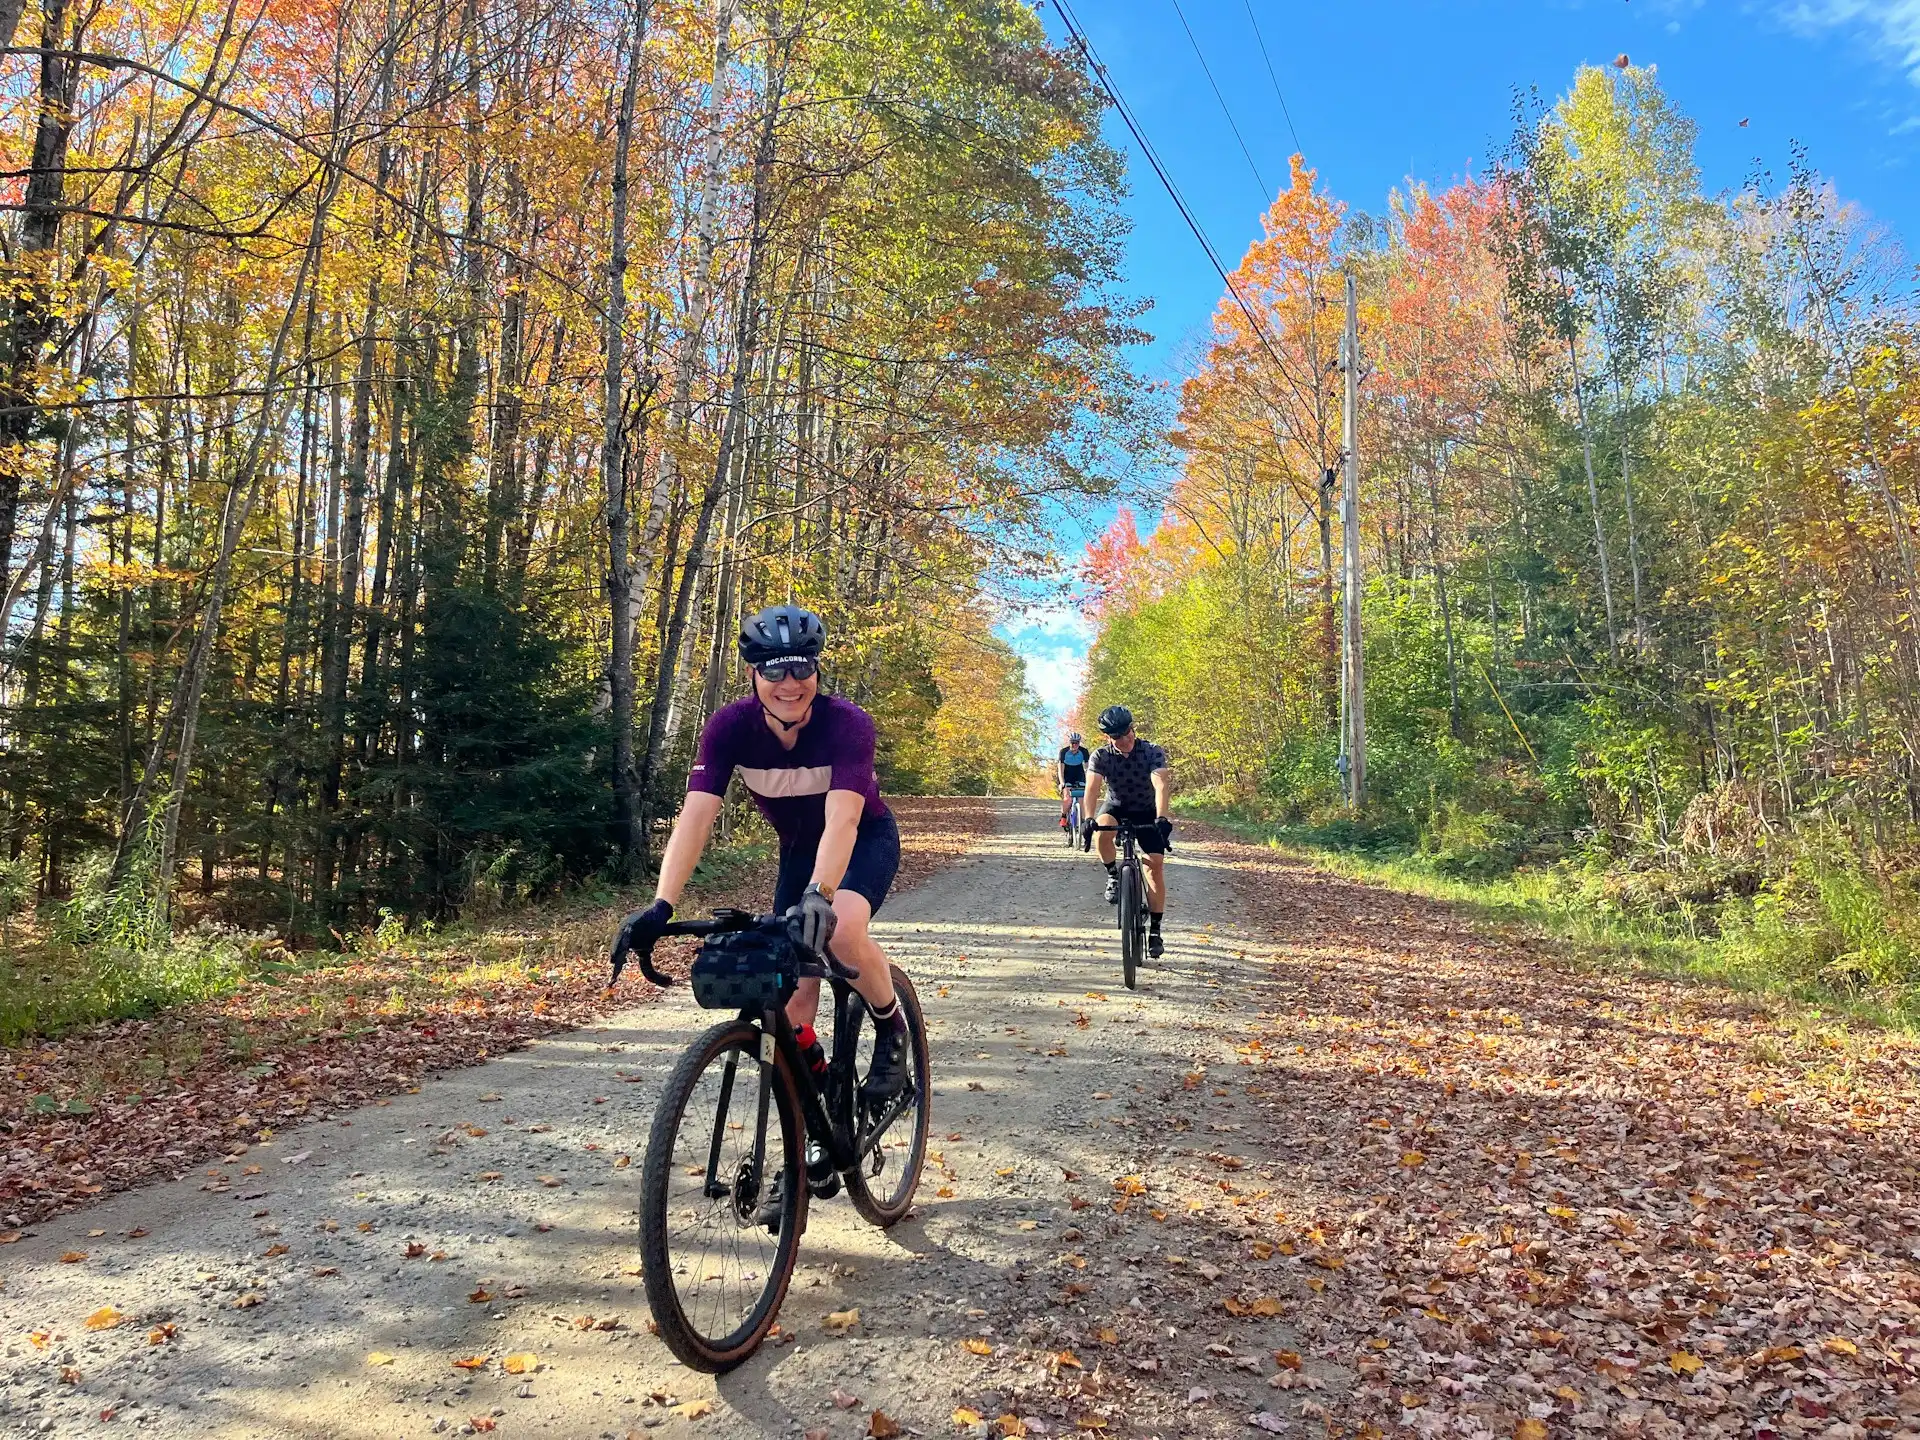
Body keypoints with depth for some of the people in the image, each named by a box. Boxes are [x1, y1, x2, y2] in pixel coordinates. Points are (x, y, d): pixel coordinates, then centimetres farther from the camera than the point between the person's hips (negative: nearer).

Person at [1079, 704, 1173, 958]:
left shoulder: (1152, 752, -23)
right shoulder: (1101, 756, -19)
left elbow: (1161, 785, -37)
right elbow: (1092, 787, -32)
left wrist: (1161, 818, -53)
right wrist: (1088, 818, -49)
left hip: (1147, 813, 0)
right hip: (1116, 807, 0)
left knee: (1156, 864, -13)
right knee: (1102, 831, -35)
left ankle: (1155, 930, -3)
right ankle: (1113, 876, -8)